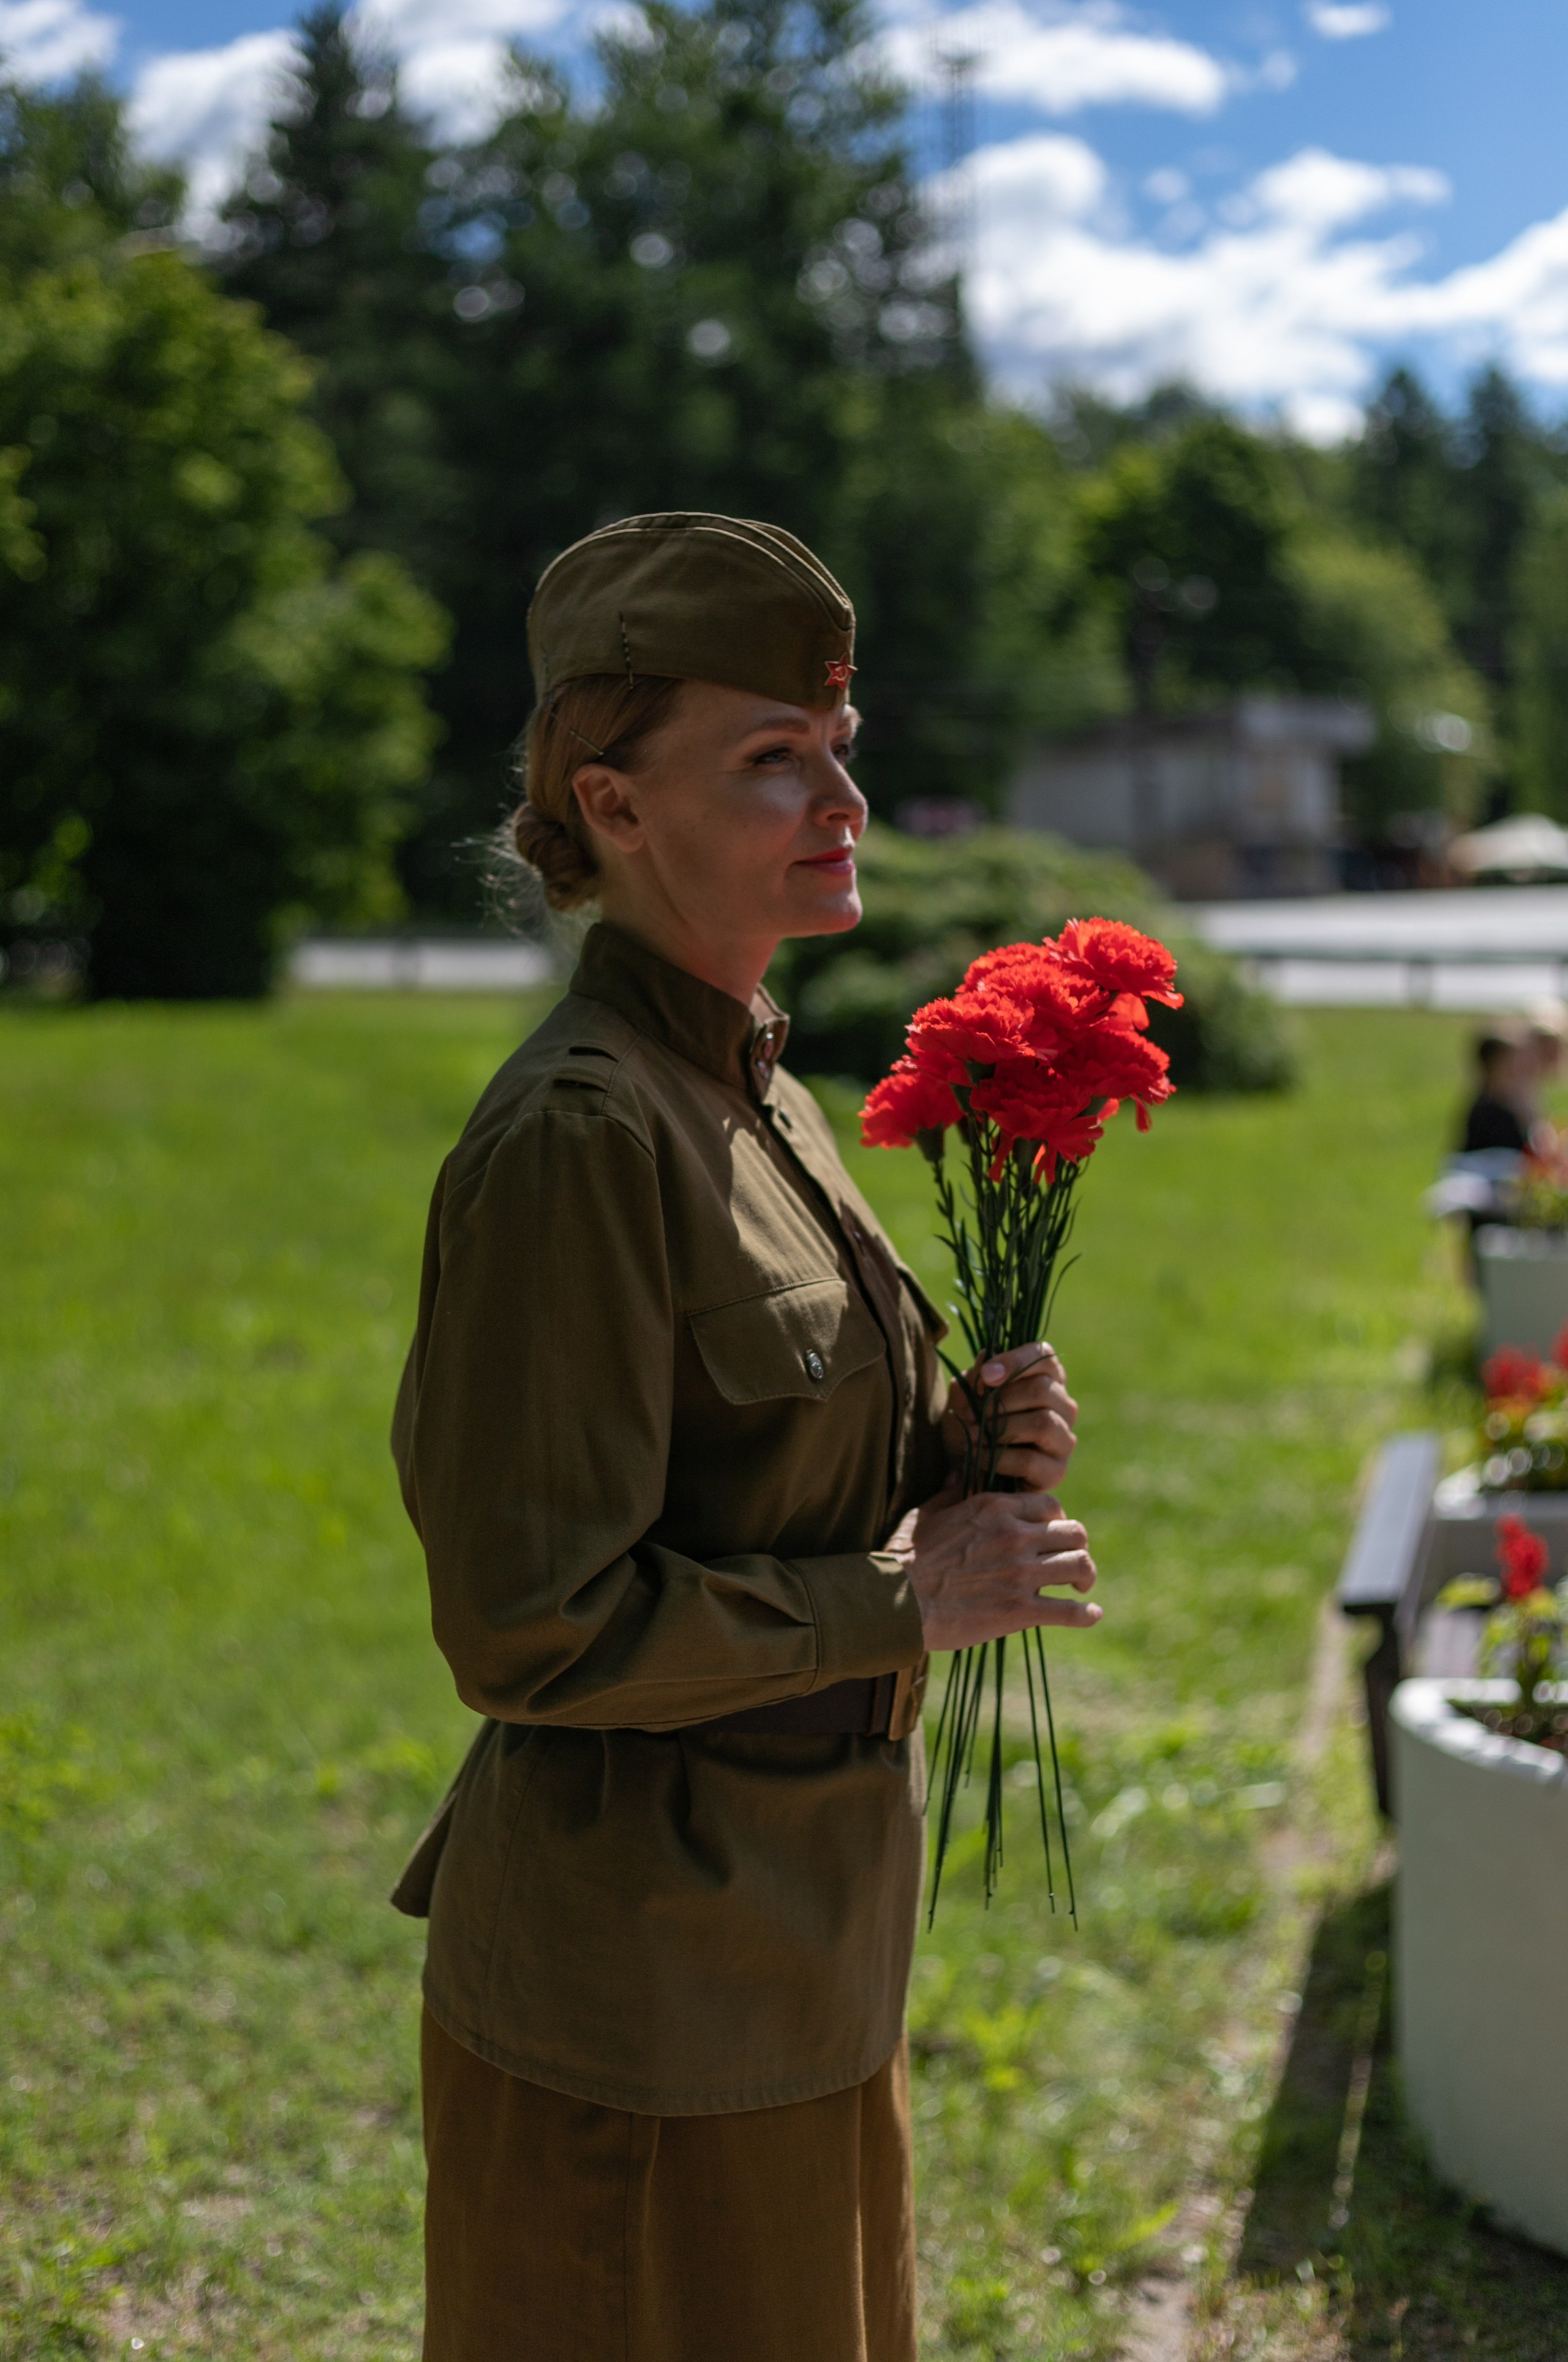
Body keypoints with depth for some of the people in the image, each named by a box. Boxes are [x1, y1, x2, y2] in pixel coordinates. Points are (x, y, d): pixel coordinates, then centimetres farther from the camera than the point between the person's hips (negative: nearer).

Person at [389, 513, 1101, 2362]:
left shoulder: (749, 1090, 7)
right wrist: (903, 1600, -17)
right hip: (645, 1984, -9)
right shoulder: (576, 1135, -22)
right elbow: (532, 1631, -23)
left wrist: (957, 1450, -1)